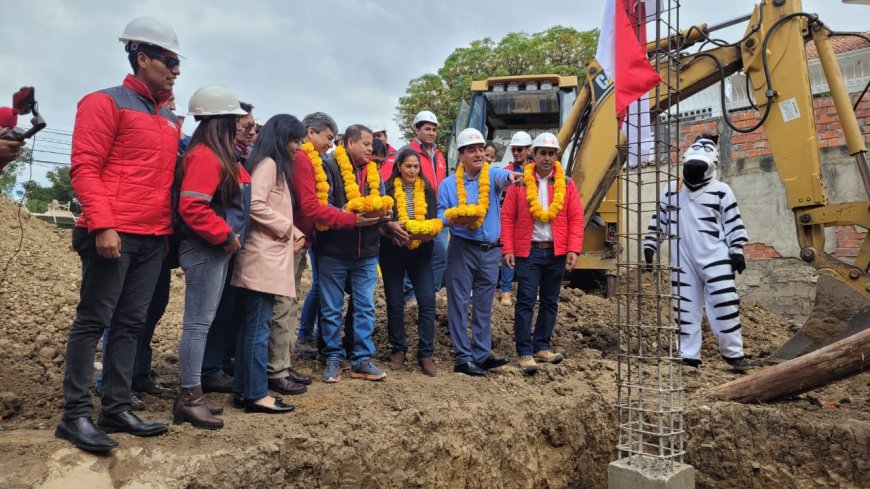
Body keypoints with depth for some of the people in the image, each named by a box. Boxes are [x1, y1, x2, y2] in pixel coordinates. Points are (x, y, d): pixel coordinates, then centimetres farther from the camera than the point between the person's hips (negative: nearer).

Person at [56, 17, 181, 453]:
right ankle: (75, 414, 8)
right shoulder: (106, 102, -2)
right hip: (113, 235, -7)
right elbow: (84, 168, -9)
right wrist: (102, 225, -19)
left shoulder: (170, 119, 18)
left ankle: (116, 409, 16)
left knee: (129, 324, 9)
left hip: (154, 238, 7)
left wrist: (169, 228, 12)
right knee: (92, 321, -1)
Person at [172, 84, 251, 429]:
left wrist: (229, 237, 12)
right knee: (198, 322, -5)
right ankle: (189, 398, 3)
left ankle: (194, 393, 21)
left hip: (216, 250, 10)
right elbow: (192, 207, -24)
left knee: (203, 321, 13)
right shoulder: (205, 156, -15)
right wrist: (226, 235, -19)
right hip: (204, 249, -10)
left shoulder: (220, 155, 16)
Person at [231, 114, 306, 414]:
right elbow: (255, 205, -22)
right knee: (259, 326, -6)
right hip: (263, 257, -10)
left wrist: (295, 234, 8)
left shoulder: (276, 166, 20)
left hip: (269, 256, 10)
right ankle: (257, 394, 1)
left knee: (252, 324, 12)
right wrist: (287, 229, -12)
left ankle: (245, 388, 20)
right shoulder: (268, 163, -10)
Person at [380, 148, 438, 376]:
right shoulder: (387, 188, -1)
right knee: (395, 303, 6)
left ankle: (425, 353, 6)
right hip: (393, 252, -2)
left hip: (420, 252, 2)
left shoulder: (427, 190, 8)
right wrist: (392, 230, -27)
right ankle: (398, 350, 22)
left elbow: (433, 219, 5)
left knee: (427, 301, -4)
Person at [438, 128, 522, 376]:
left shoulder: (492, 175, 3)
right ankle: (463, 358, 6)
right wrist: (454, 219, -23)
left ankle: (482, 354, 22)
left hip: (490, 251, 2)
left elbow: (501, 177, -21)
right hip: (462, 249, -2)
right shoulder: (449, 184, 3)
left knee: (484, 305, 11)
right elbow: (441, 213, 0)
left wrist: (510, 175, -46)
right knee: (459, 304, -2)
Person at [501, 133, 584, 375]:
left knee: (550, 302, 11)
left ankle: (541, 347, 24)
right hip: (527, 251, -3)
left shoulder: (567, 184, 6)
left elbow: (576, 218, 2)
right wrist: (508, 249, -10)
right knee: (525, 302, -3)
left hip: (556, 252, 3)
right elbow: (507, 217, -3)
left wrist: (573, 249, -8)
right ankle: (525, 353, 3)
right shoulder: (519, 183, 1)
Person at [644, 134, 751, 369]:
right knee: (685, 307, 5)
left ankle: (733, 352, 11)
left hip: (715, 257, -2)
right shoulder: (671, 191, 9)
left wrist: (737, 251, -2)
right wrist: (649, 247, 8)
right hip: (683, 260, 2)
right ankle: (689, 355, 14)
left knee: (725, 303, -4)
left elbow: (734, 224, 4)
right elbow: (659, 221, 14)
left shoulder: (721, 191, 2)